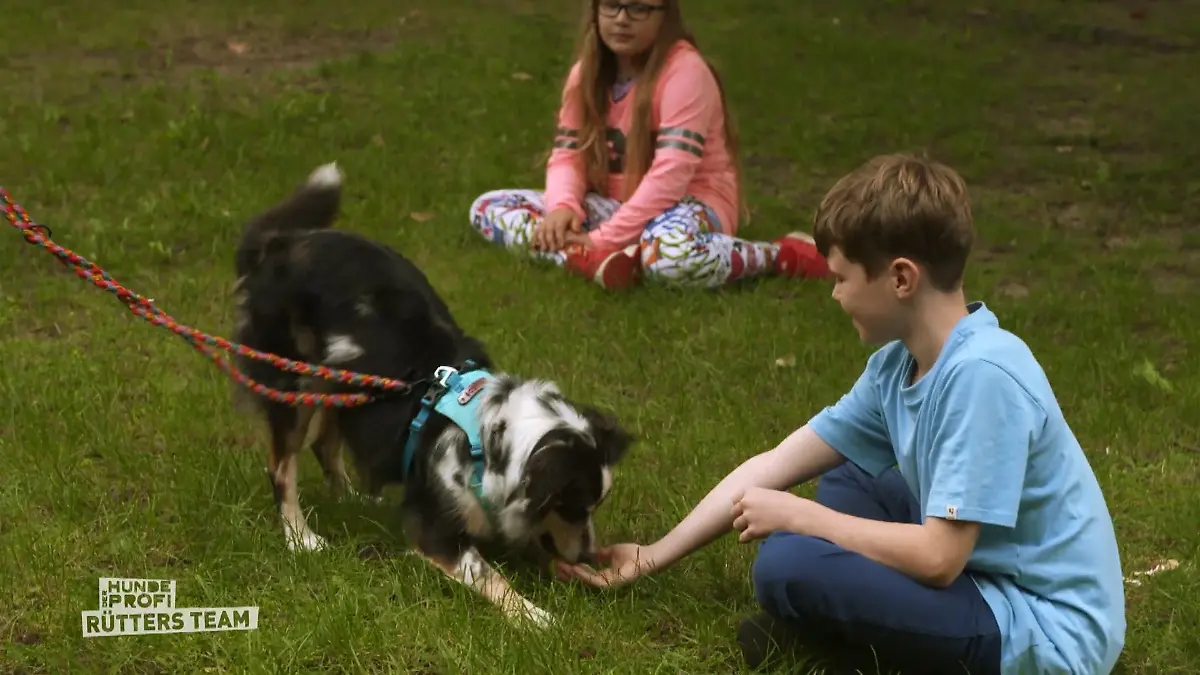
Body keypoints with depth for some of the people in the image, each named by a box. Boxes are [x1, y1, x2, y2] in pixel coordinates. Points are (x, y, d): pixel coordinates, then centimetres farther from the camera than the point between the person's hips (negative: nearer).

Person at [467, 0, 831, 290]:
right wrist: (563, 207, -24)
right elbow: (567, 154, -1)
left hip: (685, 205, -7)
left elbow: (670, 174, -26)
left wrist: (605, 238, -30)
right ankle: (592, 259, -34)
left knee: (671, 253, -46)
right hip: (613, 207, 7)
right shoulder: (587, 73, 4)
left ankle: (783, 256, -18)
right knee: (488, 208, -9)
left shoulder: (685, 71, -18)